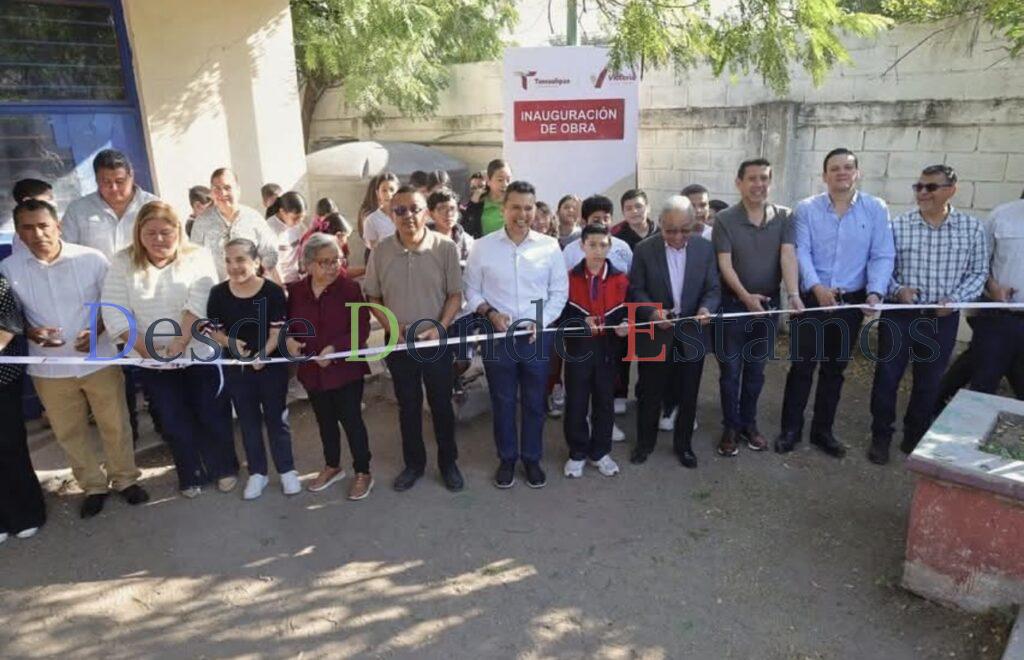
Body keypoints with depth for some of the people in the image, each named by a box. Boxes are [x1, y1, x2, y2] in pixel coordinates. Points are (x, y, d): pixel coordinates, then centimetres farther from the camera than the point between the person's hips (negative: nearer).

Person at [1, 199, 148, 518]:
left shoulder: (92, 258, -12)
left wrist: (98, 329, -19)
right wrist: (29, 332, -16)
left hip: (99, 360, -2)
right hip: (49, 368, 2)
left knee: (115, 424, 10)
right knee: (69, 432, 15)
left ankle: (125, 478, 31)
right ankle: (94, 485, 34)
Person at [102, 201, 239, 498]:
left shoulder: (197, 257, -5)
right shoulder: (123, 262, 0)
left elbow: (199, 303, -16)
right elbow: (115, 314, -7)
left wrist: (181, 342, -24)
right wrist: (148, 349, -14)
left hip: (201, 356, -1)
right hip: (154, 363, 2)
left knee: (214, 416, 9)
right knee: (176, 424, 13)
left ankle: (225, 467, 32)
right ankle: (192, 476, 33)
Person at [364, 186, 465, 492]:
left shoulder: (445, 248, -11)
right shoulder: (381, 251, -5)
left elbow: (455, 295, -5)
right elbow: (372, 297, 3)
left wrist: (439, 328, -18)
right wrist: (391, 326, -11)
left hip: (437, 341, -1)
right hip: (399, 343, 2)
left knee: (441, 404, 11)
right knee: (408, 406, 14)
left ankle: (448, 462, 29)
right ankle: (414, 463, 31)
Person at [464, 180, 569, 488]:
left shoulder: (550, 246, -2)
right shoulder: (483, 246, -3)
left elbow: (560, 290, 2)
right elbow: (471, 290, 2)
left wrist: (541, 322, -10)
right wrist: (489, 313, -14)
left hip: (538, 336, 1)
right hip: (497, 336, 0)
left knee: (534, 402, 12)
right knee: (502, 401, 12)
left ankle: (532, 458, 30)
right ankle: (506, 459, 29)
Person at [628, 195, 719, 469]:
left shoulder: (705, 248, -2)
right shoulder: (644, 249, -8)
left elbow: (713, 289, -1)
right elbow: (636, 290, -6)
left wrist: (706, 308, -23)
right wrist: (652, 312, -24)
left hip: (692, 334, 2)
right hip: (655, 334, -2)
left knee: (688, 395, 13)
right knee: (650, 393, 10)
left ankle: (683, 444, 32)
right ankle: (645, 442, 30)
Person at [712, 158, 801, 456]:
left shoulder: (784, 217, -2)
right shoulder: (724, 219, -9)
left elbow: (788, 255, -13)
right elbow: (725, 264, -14)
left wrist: (794, 294, -28)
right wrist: (745, 296, -27)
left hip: (768, 303, 2)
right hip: (733, 303, -2)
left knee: (755, 369, 14)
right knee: (730, 370, 5)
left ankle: (748, 423, 28)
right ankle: (731, 427, 19)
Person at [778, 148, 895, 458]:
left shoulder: (876, 209, 0)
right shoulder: (807, 209, -3)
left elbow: (882, 256, -3)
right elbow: (801, 252, -11)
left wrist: (875, 292, -19)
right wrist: (817, 287, -26)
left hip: (851, 301, 2)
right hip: (811, 298, -2)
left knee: (835, 369, 13)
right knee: (802, 366, 2)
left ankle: (822, 430, 26)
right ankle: (790, 428, 16)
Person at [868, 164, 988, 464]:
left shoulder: (972, 228, 0)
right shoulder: (898, 225, -4)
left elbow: (979, 273, 4)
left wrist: (955, 299, -11)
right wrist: (897, 289, -17)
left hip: (942, 319, 1)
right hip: (899, 315, -1)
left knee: (929, 382, 12)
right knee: (887, 376, 2)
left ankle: (915, 438, 29)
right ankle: (881, 436, 19)